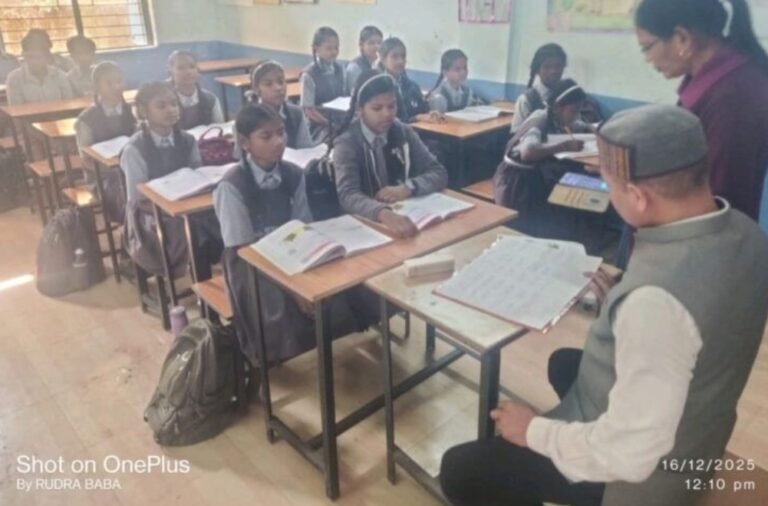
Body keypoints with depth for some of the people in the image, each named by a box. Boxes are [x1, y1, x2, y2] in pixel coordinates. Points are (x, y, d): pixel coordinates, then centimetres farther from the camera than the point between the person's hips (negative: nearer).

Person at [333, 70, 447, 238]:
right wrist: (385, 214, -42)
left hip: (408, 215, 3)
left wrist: (407, 188, -17)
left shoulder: (403, 132, 4)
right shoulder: (347, 144, -8)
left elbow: (439, 173, 2)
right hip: (366, 223, -2)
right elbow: (348, 195, -24)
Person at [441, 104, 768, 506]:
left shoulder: (659, 297, -41)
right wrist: (623, 298, 4)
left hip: (640, 468, -8)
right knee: (564, 363, 32)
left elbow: (630, 451, -34)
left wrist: (534, 431, -19)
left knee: (458, 471, 2)